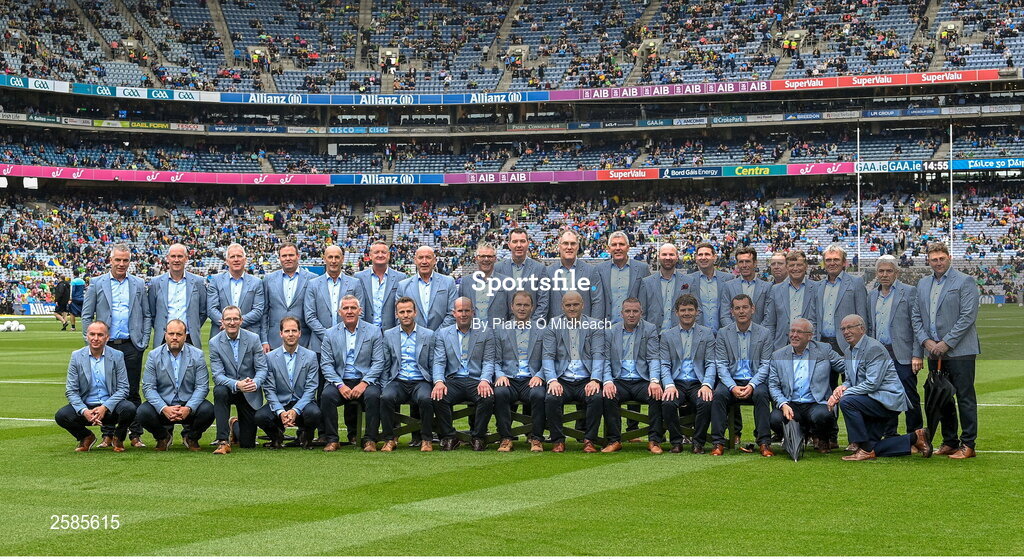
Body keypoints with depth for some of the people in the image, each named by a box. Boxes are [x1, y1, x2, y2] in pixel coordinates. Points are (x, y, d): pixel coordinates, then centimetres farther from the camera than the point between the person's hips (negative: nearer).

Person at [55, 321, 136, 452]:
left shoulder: (117, 356, -1)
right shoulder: (76, 356, 1)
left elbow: (123, 389, -5)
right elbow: (71, 391, -3)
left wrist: (105, 407, -21)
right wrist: (84, 411, -21)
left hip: (110, 408, -1)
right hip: (85, 406, 1)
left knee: (129, 409, -31)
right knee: (61, 415, -26)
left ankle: (118, 438, 3)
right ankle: (86, 437, 7)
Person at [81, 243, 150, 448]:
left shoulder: (139, 284, 10)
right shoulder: (96, 283, 6)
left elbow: (146, 315, 11)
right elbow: (86, 316, 5)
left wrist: (144, 341, 1)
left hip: (131, 346, 0)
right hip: (105, 346, 0)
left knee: (132, 392, 3)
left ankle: (135, 435, 6)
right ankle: (108, 435, 9)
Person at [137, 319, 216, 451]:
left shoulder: (197, 355, 0)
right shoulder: (154, 355, 1)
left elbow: (202, 387, -6)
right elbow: (148, 387, -6)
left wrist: (188, 408, -23)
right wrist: (164, 409, -22)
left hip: (189, 406, 0)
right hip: (163, 405, 0)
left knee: (207, 410, -29)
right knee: (143, 412, -29)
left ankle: (191, 437, 6)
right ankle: (163, 437, 6)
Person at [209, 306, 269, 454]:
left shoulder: (253, 339, -7)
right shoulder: (215, 343, -8)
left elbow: (262, 368, -8)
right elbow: (218, 375, -15)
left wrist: (255, 383, -31)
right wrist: (237, 384, -34)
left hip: (250, 393, 1)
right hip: (228, 389, -1)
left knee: (248, 444, 1)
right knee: (219, 391, -39)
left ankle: (235, 425, 40)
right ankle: (223, 441, -29)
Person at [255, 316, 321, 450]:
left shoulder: (310, 356, 1)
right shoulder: (270, 357, 2)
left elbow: (310, 389, -5)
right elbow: (270, 390, -2)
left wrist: (295, 410, -19)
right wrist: (281, 412, -18)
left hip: (302, 404, 0)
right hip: (279, 404, 0)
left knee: (314, 413, -33)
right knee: (260, 416, -29)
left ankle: (305, 437, 3)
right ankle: (277, 436, 6)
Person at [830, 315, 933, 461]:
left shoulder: (874, 348, -17)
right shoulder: (849, 350, 12)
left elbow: (872, 384, -24)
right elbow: (850, 380, 17)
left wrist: (843, 394, -23)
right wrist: (842, 387, -8)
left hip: (888, 399, -10)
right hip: (874, 401, 10)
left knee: (846, 402, -28)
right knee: (871, 447, 6)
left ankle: (866, 450, -20)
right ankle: (914, 438, 17)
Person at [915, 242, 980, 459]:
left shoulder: (965, 282, -4)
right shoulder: (923, 284, 15)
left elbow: (968, 317, -11)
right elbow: (917, 317, 14)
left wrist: (946, 343, -14)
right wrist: (925, 341, -2)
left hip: (959, 350, -6)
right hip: (934, 351, 6)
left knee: (965, 398, -3)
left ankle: (967, 444, 1)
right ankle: (949, 442, 19)